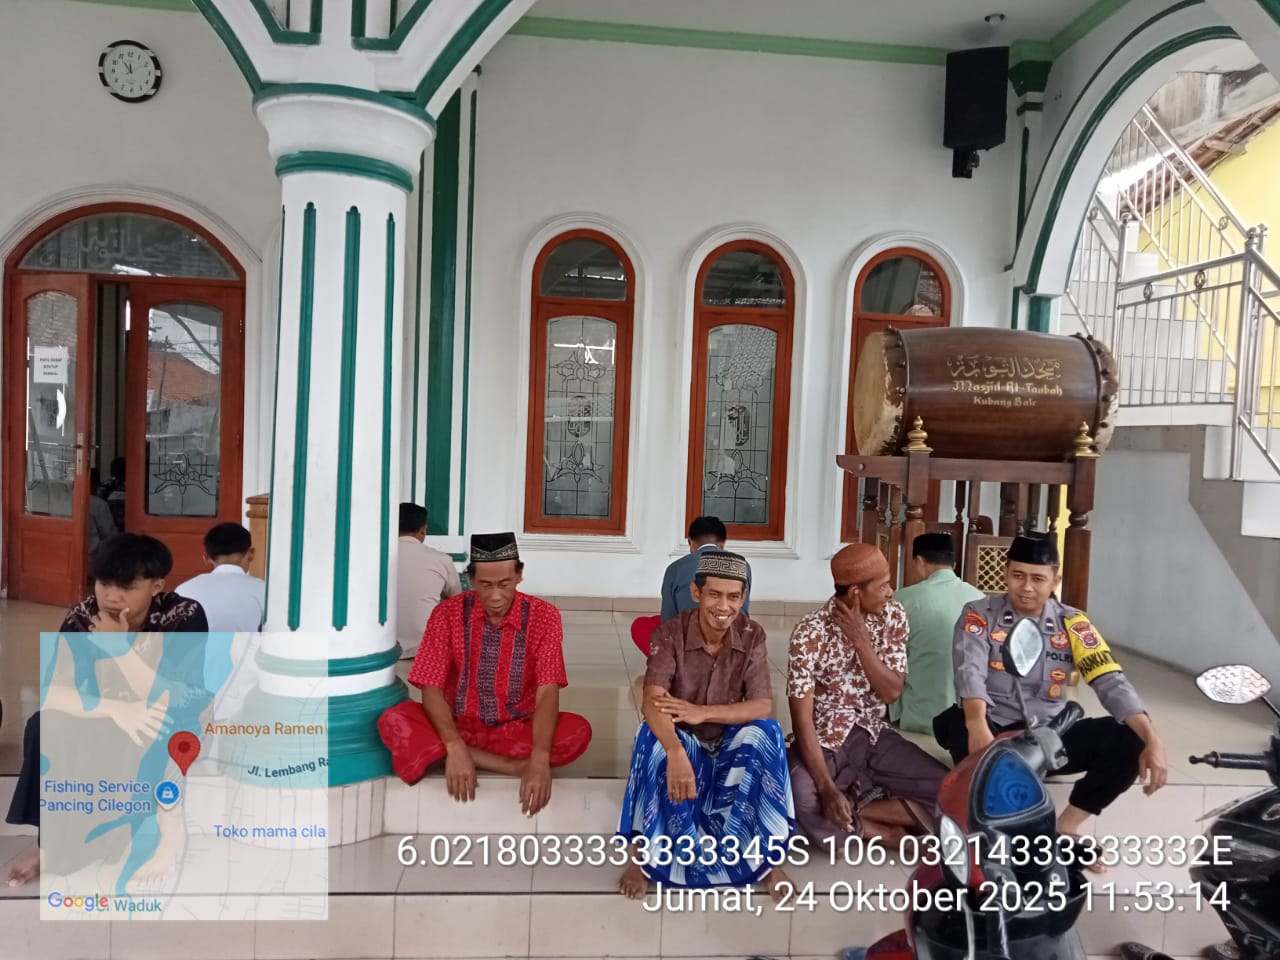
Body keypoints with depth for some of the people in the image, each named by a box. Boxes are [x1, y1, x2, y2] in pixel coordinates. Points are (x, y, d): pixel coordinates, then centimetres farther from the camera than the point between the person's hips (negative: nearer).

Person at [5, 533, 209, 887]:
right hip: (104, 722, 4)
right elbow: (51, 694, -23)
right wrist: (116, 709, -40)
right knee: (43, 728, -23)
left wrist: (120, 646, -35)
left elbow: (169, 705, -29)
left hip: (170, 734, -3)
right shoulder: (83, 616, -14)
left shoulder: (185, 617, -24)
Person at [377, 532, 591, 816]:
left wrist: (540, 759, -35)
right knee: (393, 721, -29)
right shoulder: (447, 613, -8)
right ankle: (514, 766, -25)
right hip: (457, 727, 2)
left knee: (578, 731, -29)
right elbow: (431, 689, -13)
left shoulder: (543, 616, -10)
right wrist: (455, 747, -31)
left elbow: (547, 692, -18)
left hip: (516, 729, -1)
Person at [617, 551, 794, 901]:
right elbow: (653, 702, -31)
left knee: (766, 732, -29)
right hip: (681, 740, -2)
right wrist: (677, 754, -51)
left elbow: (763, 707, -20)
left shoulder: (752, 636, -11)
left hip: (730, 743, 2)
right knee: (653, 735, -34)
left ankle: (766, 855, -16)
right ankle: (642, 854, -21)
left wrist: (701, 712, -34)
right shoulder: (670, 633, -18)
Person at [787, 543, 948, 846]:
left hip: (874, 736, 5)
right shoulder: (810, 633, -21)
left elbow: (892, 693, -9)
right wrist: (827, 788, -31)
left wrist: (861, 640, -23)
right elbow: (802, 719, -21)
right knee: (803, 805, -34)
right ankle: (891, 834, -10)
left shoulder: (893, 616, -5)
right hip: (823, 742, -4)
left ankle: (851, 810, -9)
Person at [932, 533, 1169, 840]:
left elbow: (1112, 682, -6)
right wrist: (977, 726, -41)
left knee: (1129, 740, -18)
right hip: (995, 732, -3)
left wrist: (1153, 740, -22)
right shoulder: (979, 615, -5)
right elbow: (970, 674, -21)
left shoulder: (1072, 623, 3)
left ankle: (1066, 827, -5)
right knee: (957, 725, -36)